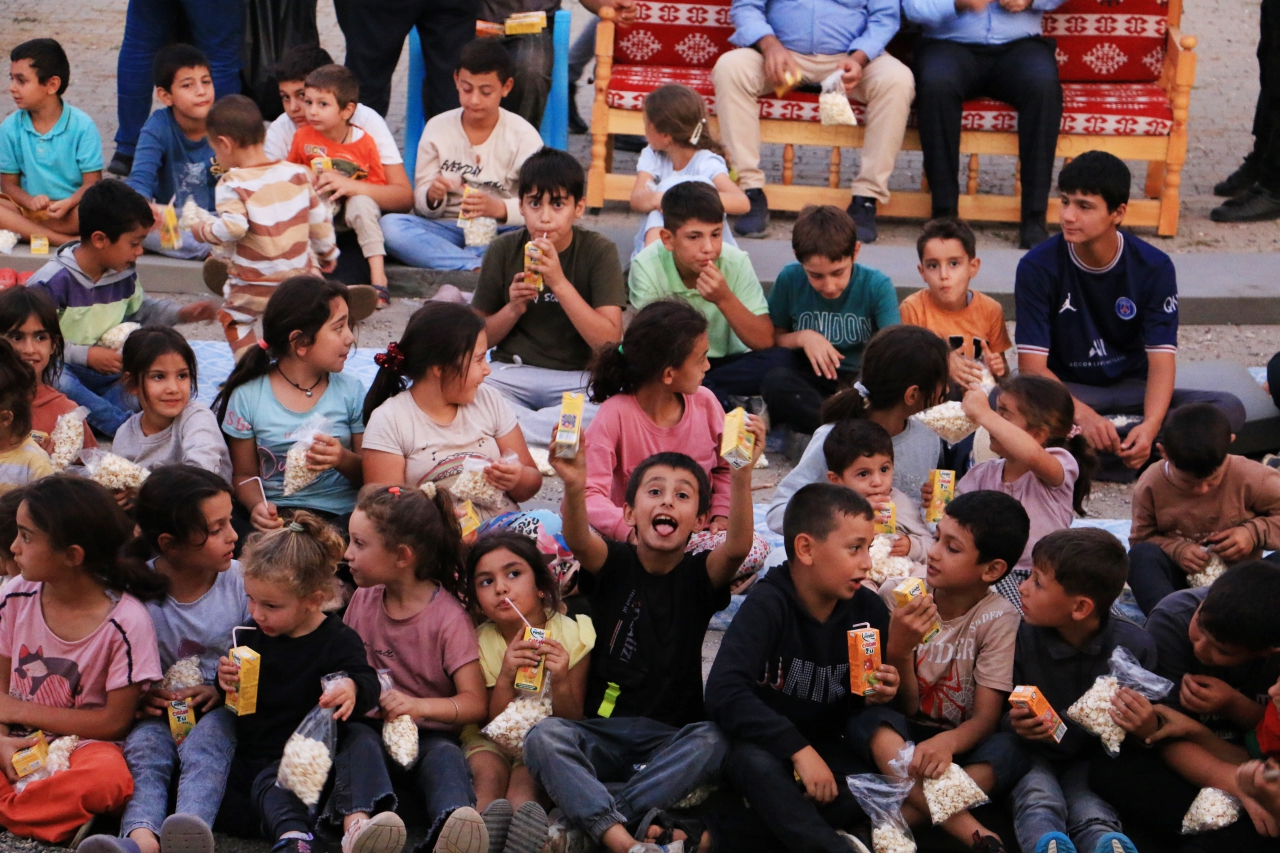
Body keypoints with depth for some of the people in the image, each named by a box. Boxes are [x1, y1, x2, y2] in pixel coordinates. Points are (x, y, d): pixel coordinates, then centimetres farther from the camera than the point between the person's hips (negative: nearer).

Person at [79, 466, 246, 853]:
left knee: (205, 744, -32)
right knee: (143, 748, -29)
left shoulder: (240, 581, -2)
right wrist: (138, 694, -15)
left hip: (218, 709, 0)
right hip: (158, 710, 1)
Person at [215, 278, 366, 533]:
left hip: (341, 513, 1)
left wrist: (343, 459, -14)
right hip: (277, 516, -1)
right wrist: (257, 506, -14)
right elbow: (244, 474, 8)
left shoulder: (350, 391, 7)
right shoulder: (248, 396, 2)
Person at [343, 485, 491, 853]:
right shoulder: (362, 601, 13)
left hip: (429, 736, -3)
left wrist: (421, 706, -27)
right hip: (373, 726, 3)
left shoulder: (447, 617, -4)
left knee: (445, 755, -37)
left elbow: (475, 702, -11)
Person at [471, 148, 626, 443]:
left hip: (578, 379, -1)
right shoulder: (503, 250, 1)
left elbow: (610, 341, -13)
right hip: (513, 373, 1)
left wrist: (559, 283, -21)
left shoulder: (599, 251, -4)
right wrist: (513, 309, -12)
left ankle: (513, 425, -20)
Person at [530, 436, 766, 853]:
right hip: (602, 731, 0)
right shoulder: (615, 564, 3)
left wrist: (741, 475, -38)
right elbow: (578, 541, -22)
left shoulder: (698, 576, 3)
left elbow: (737, 547, -21)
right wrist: (574, 487, -45)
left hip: (671, 739, 0)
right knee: (544, 736, -29)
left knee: (712, 741, -31)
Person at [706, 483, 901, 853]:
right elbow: (724, 692, -30)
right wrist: (798, 748, -35)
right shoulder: (767, 605, -17)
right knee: (753, 762, -39)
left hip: (829, 749, 4)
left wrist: (876, 697, -10)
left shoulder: (869, 610, -3)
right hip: (768, 746, -4)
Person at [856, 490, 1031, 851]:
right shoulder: (898, 595, -7)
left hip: (959, 741, -1)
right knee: (873, 721, -31)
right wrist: (899, 649, -26)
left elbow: (985, 717, -14)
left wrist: (947, 742, -36)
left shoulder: (998, 618, -10)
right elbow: (903, 707, -6)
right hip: (903, 738, 1)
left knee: (1011, 749, -30)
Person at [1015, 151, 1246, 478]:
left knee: (1229, 409, -24)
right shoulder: (1038, 267, -14)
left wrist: (1150, 425, -35)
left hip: (1131, 389, 2)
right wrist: (1083, 416, -36)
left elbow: (1162, 360, -15)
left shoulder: (1153, 267, -10)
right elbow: (1032, 366, -18)